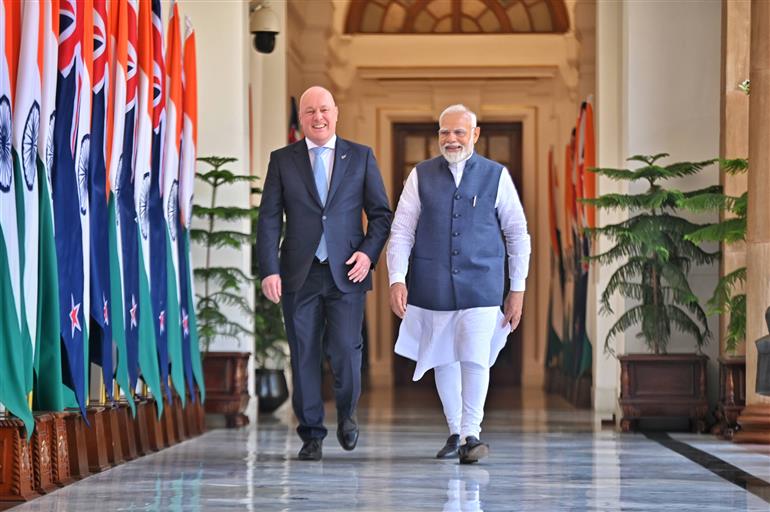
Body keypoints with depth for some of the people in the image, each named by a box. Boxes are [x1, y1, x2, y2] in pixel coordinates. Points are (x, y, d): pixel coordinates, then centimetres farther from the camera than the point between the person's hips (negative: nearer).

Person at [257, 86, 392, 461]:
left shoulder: (361, 157, 8)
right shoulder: (282, 160, 7)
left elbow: (381, 213, 9)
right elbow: (269, 219, 3)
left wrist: (369, 252, -8)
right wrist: (269, 270, -7)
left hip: (346, 273, -1)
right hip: (299, 275, 1)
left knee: (345, 349, -10)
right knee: (304, 356, 3)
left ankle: (346, 413, 19)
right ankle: (311, 436, 14)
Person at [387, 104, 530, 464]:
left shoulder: (496, 176, 3)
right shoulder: (421, 176, 5)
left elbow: (517, 233, 7)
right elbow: (401, 231, 3)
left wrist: (517, 288, 5)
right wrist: (397, 280, -9)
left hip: (481, 286, -2)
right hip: (433, 287, 2)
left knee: (475, 360, -13)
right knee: (443, 361, 10)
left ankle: (471, 434, -2)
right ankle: (455, 432, 25)